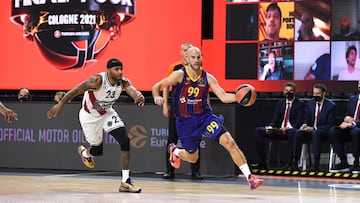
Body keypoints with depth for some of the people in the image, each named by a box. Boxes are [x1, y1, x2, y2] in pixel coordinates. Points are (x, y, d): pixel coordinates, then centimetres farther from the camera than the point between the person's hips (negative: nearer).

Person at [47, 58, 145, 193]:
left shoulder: (123, 82, -18)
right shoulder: (98, 80, -31)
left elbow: (132, 90, -38)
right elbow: (76, 90, -24)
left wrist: (139, 96, -62)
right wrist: (60, 104, -23)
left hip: (107, 113, 4)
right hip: (90, 116, -4)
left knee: (125, 142, -14)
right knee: (97, 150, 5)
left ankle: (126, 182, -10)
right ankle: (84, 153, 46)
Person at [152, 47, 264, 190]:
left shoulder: (208, 78, -4)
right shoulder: (179, 75, -13)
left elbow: (224, 97, -7)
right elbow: (157, 86, -10)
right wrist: (157, 97, -33)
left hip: (205, 117, 2)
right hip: (185, 122, -2)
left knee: (229, 142, -17)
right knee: (192, 158, 12)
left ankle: (250, 178, -17)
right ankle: (174, 151, 50)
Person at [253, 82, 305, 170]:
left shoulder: (300, 104, 2)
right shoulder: (280, 103, 17)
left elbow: (299, 123, -8)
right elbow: (275, 119, 13)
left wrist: (287, 129, -25)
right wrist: (270, 127, -10)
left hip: (292, 130, -5)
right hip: (279, 130, 5)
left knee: (292, 132, -42)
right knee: (258, 131, -14)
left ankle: (291, 163, -39)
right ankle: (263, 162, -16)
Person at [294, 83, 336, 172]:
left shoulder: (331, 105, -8)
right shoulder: (310, 103, 9)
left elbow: (329, 125, -11)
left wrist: (314, 129, -19)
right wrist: (305, 125, -8)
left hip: (324, 132, -5)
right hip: (310, 130, 5)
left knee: (316, 134, -39)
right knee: (297, 133, -26)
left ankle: (316, 164, -40)